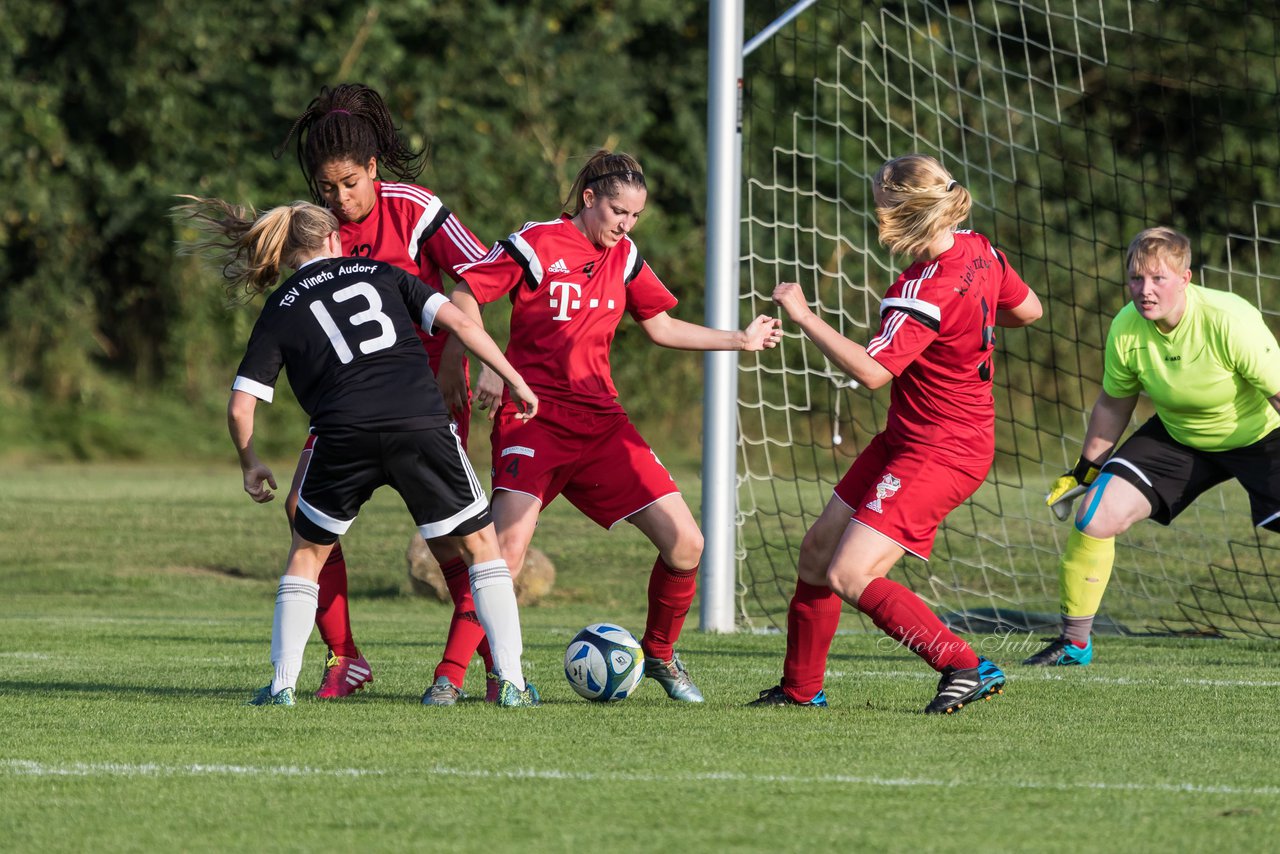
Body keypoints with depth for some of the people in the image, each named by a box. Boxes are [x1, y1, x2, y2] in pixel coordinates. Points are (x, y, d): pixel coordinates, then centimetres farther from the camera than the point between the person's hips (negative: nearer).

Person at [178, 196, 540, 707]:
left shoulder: (280, 311, 18)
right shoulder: (380, 273, 21)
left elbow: (240, 406, 12)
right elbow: (458, 322, 9)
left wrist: (250, 466, 28)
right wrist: (515, 381, 15)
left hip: (343, 435, 0)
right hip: (422, 424, 0)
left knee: (307, 554, 22)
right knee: (480, 544, 15)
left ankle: (282, 684, 15)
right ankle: (511, 682, 7)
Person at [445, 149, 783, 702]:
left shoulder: (624, 257, 13)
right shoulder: (536, 244, -5)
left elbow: (660, 326, 24)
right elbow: (463, 297, -5)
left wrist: (741, 340, 23)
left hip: (601, 423, 6)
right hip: (534, 418, -6)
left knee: (685, 543, -3)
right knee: (507, 550, -24)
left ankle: (659, 654, 20)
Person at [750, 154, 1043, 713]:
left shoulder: (925, 291, -27)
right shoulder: (977, 251, 0)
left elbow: (871, 370, -33)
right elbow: (1027, 310, 15)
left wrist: (803, 315, -27)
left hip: (941, 454, -10)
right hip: (906, 438, 10)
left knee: (850, 577, -16)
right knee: (818, 548, 14)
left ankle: (966, 668, -12)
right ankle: (801, 689, 26)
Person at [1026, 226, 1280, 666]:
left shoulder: (1229, 321, -32)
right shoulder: (1126, 329, -18)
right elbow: (1113, 405, 1)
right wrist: (1084, 472, 8)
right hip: (1178, 437, 4)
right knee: (1095, 517, -9)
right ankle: (1074, 643, 8)